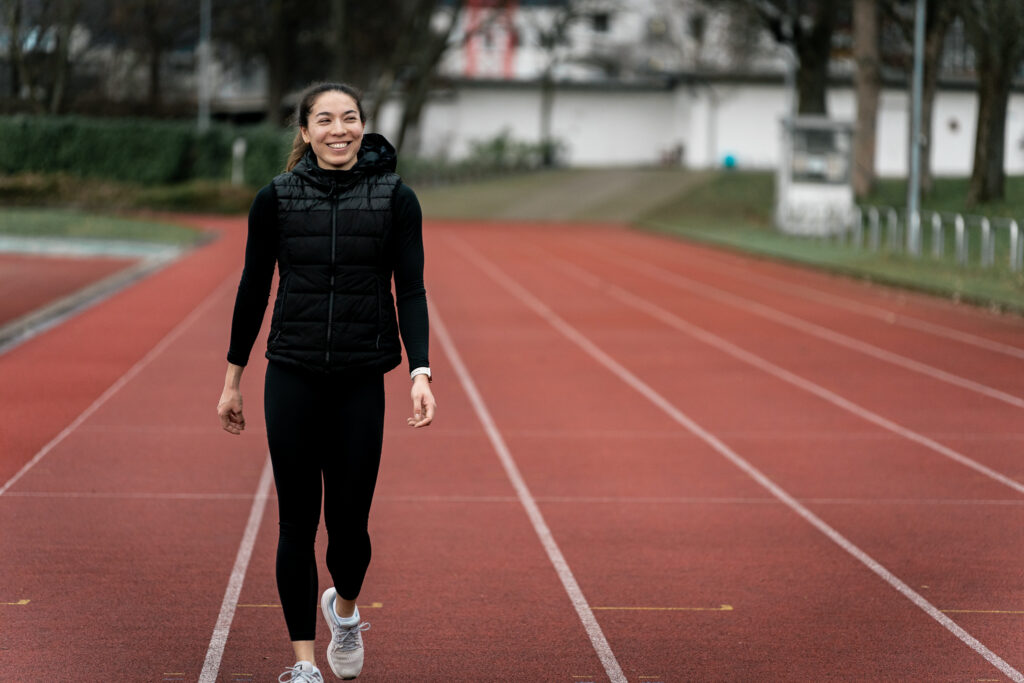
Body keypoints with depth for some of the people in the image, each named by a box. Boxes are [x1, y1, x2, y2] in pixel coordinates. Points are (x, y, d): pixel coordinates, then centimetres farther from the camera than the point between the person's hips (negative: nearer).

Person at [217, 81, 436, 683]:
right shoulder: (277, 199, 0)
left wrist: (421, 372, -17)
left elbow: (411, 291, -4)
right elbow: (254, 289, 7)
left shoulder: (396, 198, -2)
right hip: (291, 380, 0)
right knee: (298, 524, 1)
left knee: (348, 523, 2)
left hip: (361, 384, 0)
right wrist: (234, 379, 10)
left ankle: (345, 608, 36)